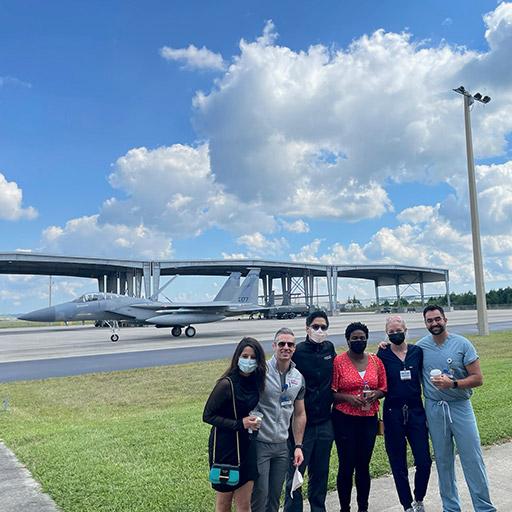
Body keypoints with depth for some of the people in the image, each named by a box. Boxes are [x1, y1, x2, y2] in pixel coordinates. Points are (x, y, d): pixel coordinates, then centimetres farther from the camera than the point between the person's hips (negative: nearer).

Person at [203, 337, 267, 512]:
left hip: (245, 445, 6)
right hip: (225, 446, -6)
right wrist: (239, 424, -22)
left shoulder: (254, 382, -1)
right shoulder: (226, 384, -21)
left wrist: (252, 422, -2)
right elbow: (208, 415, -17)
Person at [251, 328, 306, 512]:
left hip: (282, 445, 5)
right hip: (259, 443, -5)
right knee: (259, 495, 1)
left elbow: (299, 414, 12)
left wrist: (298, 446, 10)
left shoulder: (298, 377, 5)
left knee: (275, 496, 14)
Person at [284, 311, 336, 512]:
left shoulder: (329, 348, 5)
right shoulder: (297, 352, -13)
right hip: (301, 423, -5)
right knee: (295, 474, 2)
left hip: (325, 423, 6)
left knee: (320, 473, 18)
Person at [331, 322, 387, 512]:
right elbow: (331, 392, -5)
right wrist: (348, 397, -20)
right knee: (346, 466, 3)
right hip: (344, 420, -3)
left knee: (364, 465, 11)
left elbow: (383, 388, 12)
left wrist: (375, 394, -8)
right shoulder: (338, 361, -7)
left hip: (369, 419, 3)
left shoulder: (376, 361, 5)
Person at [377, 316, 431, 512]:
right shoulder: (382, 354, -4)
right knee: (398, 465, 8)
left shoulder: (417, 351, 2)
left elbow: (423, 378, 8)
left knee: (424, 461, 1)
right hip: (393, 413, -1)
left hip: (416, 411, 2)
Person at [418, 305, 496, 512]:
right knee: (443, 461, 12)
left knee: (473, 459, 1)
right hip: (434, 409, 2)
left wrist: (452, 384, -21)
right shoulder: (420, 346, -1)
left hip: (460, 407, -2)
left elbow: (478, 378, -8)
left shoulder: (462, 344, -7)